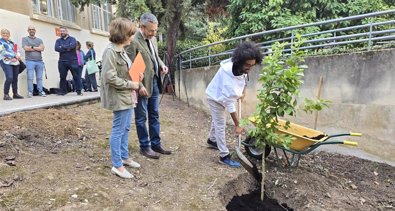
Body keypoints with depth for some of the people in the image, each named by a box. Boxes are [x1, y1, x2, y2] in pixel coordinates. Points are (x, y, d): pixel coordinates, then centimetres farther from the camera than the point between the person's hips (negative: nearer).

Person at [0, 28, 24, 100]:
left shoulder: (11, 42, 21)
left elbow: (16, 51, 16)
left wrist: (17, 57, -5)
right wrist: (14, 56, -10)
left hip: (15, 62, 6)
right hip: (6, 62, -6)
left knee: (15, 78, 7)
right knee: (9, 78, -19)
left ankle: (15, 94, 16)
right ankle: (6, 95, -11)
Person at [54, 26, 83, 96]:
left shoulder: (72, 39, 8)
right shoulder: (58, 40, 16)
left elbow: (72, 46, -14)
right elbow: (56, 48, -2)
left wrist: (62, 47, -6)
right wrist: (67, 48, -9)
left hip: (72, 61, -3)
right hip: (62, 62, 3)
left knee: (76, 76, -2)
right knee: (62, 77, 5)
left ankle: (79, 91, 4)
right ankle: (63, 91, 14)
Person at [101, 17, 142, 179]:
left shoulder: (122, 51, 12)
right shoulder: (110, 51, -17)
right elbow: (110, 77, -24)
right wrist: (131, 84, -17)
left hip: (127, 96, 10)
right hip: (119, 97, -10)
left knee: (126, 128, 18)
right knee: (118, 130, 0)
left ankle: (124, 157, 33)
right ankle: (117, 165, 13)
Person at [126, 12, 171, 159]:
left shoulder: (153, 39, 10)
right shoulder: (133, 42, -16)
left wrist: (161, 65, 2)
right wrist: (139, 86, -20)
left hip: (155, 82, 8)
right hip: (143, 85, -8)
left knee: (154, 115, 15)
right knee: (141, 118, 6)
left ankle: (156, 144, 27)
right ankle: (145, 147, 19)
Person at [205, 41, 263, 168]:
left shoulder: (240, 67, -18)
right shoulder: (229, 74, -41)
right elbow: (230, 102, -38)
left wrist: (241, 92, 4)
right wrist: (237, 125, -34)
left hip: (221, 95, 8)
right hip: (216, 97, -8)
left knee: (217, 120, 24)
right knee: (220, 126, -5)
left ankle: (211, 140, 47)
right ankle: (224, 156, 3)